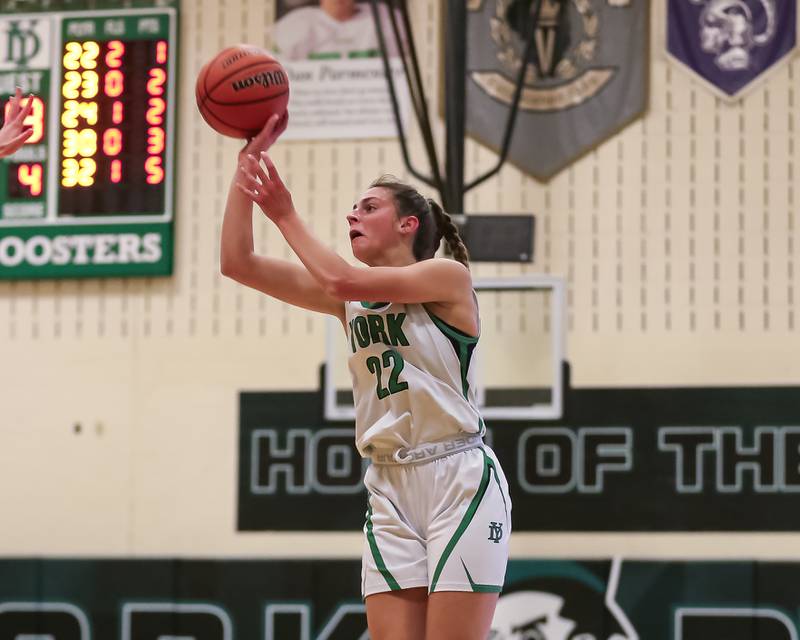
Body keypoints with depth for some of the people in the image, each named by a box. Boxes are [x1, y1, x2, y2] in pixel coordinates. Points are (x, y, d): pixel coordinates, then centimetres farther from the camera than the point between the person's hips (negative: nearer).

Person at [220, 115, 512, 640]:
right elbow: (238, 262, 7)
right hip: (389, 490, 6)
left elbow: (344, 280, -18)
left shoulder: (448, 276, -3)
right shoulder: (349, 302, 13)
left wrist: (285, 215, -7)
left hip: (459, 481, -6)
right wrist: (249, 159, 2)